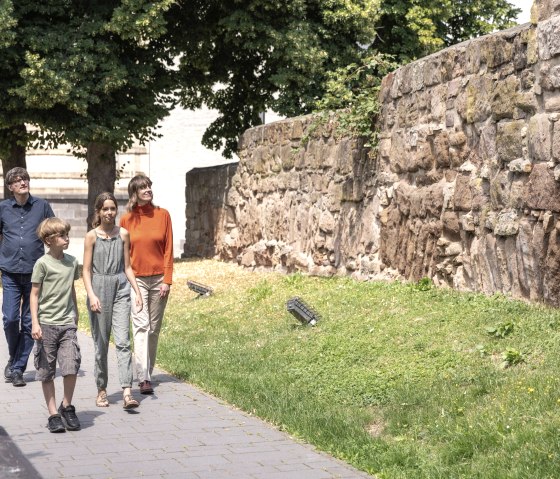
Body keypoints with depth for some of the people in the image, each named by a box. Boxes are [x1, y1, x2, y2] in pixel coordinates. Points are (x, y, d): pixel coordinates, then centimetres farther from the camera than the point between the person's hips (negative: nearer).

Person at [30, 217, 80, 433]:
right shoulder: (42, 264, -6)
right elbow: (34, 295, -4)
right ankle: (53, 414, 13)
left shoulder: (72, 262, 8)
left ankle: (66, 407, 12)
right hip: (46, 324, -3)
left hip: (67, 324, 3)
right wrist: (35, 323, -10)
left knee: (72, 367, -9)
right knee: (46, 372, 4)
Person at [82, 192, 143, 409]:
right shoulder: (92, 236, -1)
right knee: (101, 343, 6)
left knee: (123, 341, -9)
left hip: (121, 288, 1)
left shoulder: (123, 234, 6)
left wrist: (137, 292, 5)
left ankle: (127, 392, -15)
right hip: (99, 288, -1)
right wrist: (91, 295, -13)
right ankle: (101, 390, 19)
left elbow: (127, 267, 11)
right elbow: (86, 270, -2)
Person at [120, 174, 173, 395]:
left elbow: (168, 250, 2)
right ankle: (143, 378, -17)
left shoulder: (163, 215, 3)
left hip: (158, 279, 2)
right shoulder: (127, 219, 1)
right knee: (141, 326, -12)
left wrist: (167, 280, -3)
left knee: (154, 327, 8)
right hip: (136, 279, -2)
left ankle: (148, 373, 22)